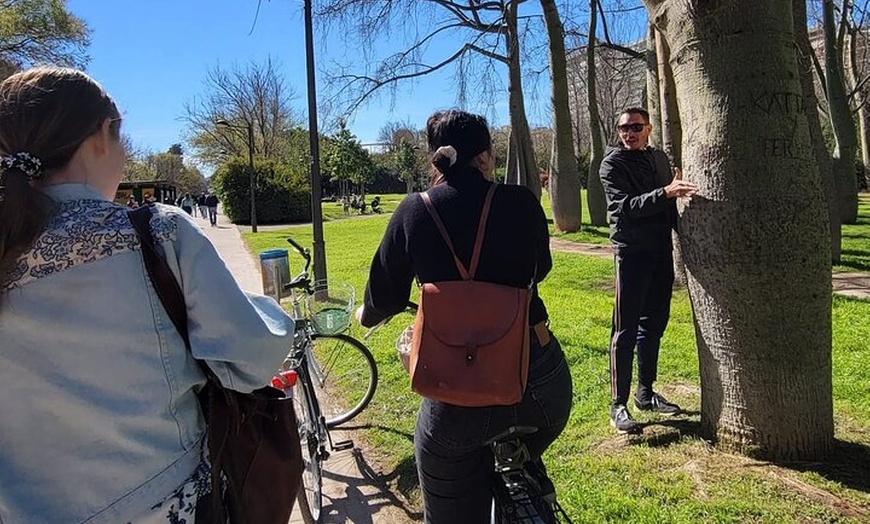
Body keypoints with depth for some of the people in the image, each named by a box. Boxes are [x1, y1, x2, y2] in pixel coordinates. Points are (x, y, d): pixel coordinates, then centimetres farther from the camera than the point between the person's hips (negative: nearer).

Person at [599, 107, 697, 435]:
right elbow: (626, 205, -20)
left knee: (654, 325, 12)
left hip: (661, 251, 7)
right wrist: (665, 192, -31)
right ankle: (618, 404, -1)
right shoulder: (613, 163, -6)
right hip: (631, 251, -7)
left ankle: (646, 393, 25)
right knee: (626, 330, -6)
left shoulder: (660, 158, 15)